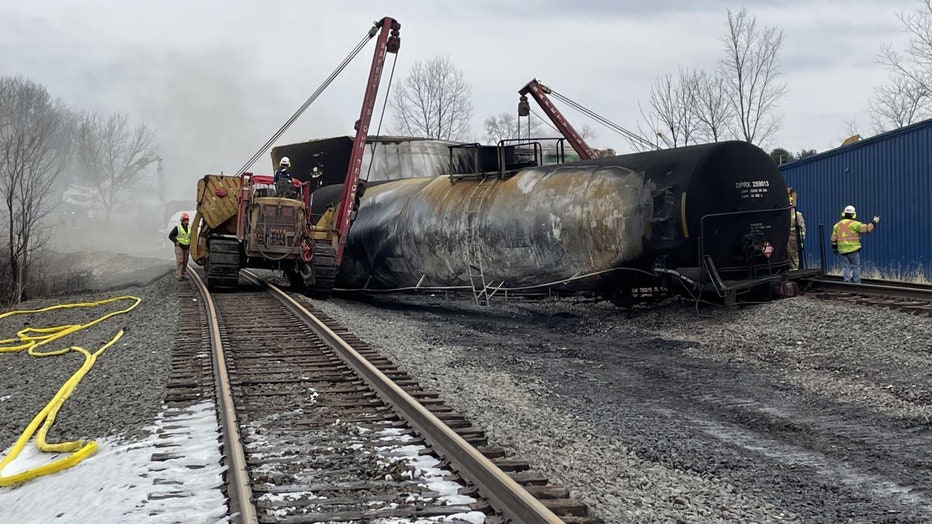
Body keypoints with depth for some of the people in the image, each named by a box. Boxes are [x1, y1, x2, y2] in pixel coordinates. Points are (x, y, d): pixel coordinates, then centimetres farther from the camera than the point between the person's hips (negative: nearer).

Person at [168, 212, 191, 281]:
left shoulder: (189, 228, 11)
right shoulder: (177, 228, -5)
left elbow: (191, 237, 23)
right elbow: (170, 236, -3)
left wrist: (190, 245, 8)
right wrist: (176, 242, -14)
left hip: (186, 247, 6)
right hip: (179, 247, -6)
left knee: (185, 262, 5)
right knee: (179, 261, -13)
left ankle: (182, 275, 13)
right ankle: (178, 275, -13)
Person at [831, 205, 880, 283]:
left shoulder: (837, 225, 9)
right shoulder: (854, 224, -7)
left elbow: (834, 239, 11)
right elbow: (866, 228, -7)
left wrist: (834, 248, 20)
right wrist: (874, 222, 7)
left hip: (843, 250, 4)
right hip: (853, 249, -4)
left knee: (846, 267, 7)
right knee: (856, 267, 4)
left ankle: (847, 282, 4)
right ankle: (856, 283, 3)